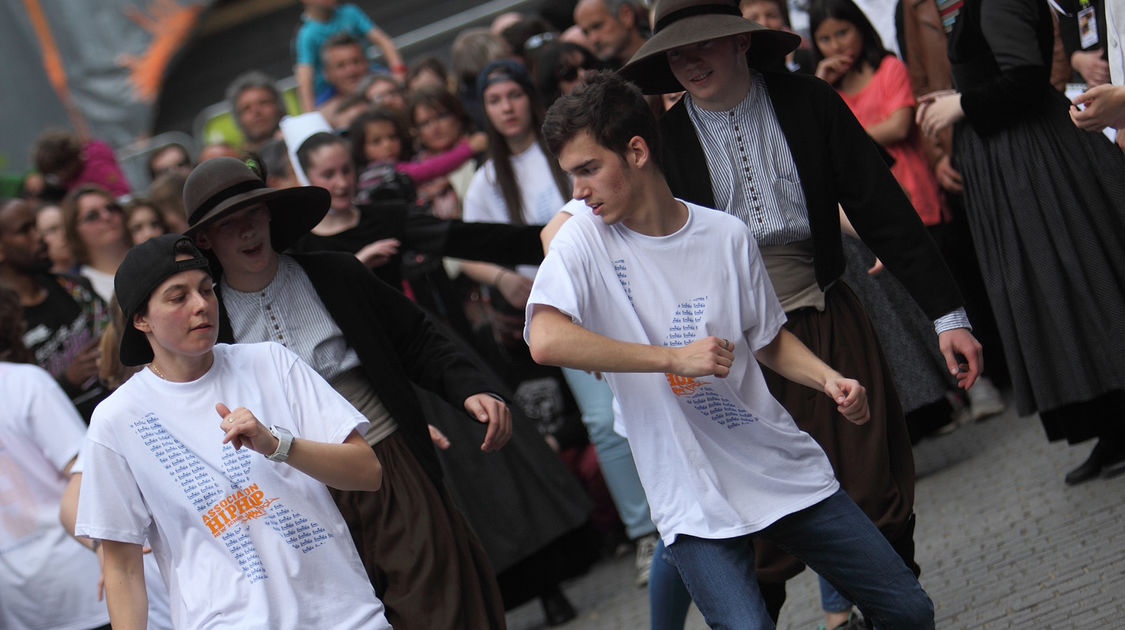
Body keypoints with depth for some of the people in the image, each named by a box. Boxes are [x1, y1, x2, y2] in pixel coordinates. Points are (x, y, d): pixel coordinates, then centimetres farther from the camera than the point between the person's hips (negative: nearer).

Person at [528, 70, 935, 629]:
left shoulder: (727, 236, 1)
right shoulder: (584, 238, -7)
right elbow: (546, 340, -25)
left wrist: (828, 379, -4)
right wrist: (675, 358, -25)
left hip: (785, 467, 3)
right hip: (696, 497, -3)